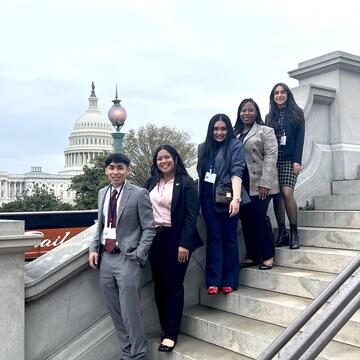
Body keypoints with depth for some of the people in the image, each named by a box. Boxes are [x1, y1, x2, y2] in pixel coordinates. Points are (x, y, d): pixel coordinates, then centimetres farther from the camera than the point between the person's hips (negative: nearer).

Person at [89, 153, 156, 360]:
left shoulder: (139, 194, -7)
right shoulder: (102, 193, 12)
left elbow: (149, 228, -7)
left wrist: (138, 256, -13)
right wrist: (94, 248, 6)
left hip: (127, 259, -6)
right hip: (105, 258, 6)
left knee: (130, 312, -3)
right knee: (115, 312, 12)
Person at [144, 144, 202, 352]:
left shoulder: (186, 183, -5)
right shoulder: (151, 183, 10)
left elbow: (191, 215, -10)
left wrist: (184, 244, -16)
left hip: (175, 239, -5)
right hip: (154, 238, 5)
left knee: (174, 285, 0)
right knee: (159, 284, 11)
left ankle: (171, 334, 8)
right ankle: (165, 327, 24)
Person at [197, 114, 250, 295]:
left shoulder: (235, 146, -2)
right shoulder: (203, 148, 12)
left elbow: (237, 172, -13)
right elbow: (200, 172, 15)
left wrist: (236, 198, -24)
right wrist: (199, 195, 4)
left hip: (227, 197, -3)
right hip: (209, 198, 3)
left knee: (229, 237, 4)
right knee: (214, 237, 3)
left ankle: (229, 281, 12)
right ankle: (213, 281, 6)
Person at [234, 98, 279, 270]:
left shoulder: (265, 131, 0)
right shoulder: (235, 134, 15)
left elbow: (271, 157, -8)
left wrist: (265, 183, -17)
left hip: (259, 184, -5)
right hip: (240, 184, 5)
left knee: (260, 217, -7)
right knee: (246, 219, 5)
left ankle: (268, 256, 6)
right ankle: (251, 256, 16)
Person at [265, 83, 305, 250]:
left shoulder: (297, 113, 8)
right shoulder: (269, 117, 17)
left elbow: (300, 138, 0)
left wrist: (297, 160, -11)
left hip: (289, 159, -3)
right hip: (273, 160, 3)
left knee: (287, 193, -17)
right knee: (276, 195, -2)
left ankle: (294, 232, -6)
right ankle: (282, 233, 4)